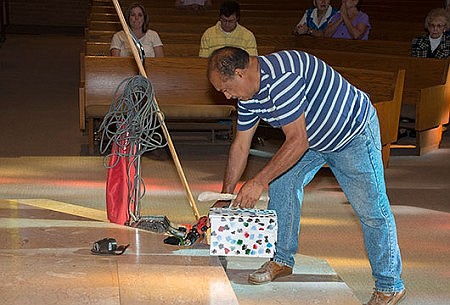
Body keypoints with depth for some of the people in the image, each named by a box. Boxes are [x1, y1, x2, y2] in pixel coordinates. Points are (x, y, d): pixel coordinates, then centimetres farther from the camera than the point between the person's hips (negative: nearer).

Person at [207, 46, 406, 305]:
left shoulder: (281, 78, -35)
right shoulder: (248, 92, -5)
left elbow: (297, 142, -34)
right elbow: (240, 145, 3)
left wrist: (259, 181, -29)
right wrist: (225, 196, 4)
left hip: (354, 132, -9)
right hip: (314, 135, 9)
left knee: (372, 210, -7)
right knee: (281, 184, 1)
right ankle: (282, 261, 15)